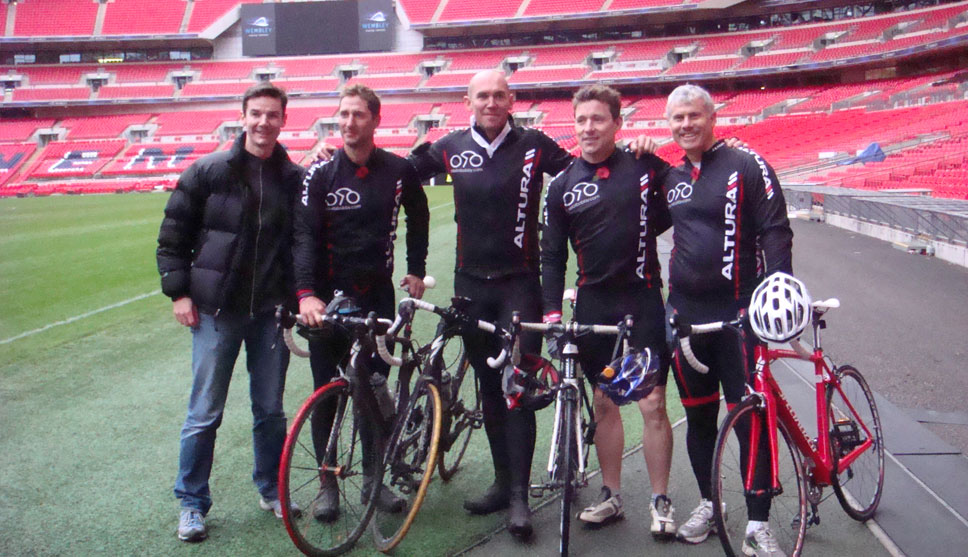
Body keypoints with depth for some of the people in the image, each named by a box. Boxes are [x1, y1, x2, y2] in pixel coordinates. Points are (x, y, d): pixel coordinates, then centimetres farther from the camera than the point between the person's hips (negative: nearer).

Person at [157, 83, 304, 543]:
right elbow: (173, 236, 2)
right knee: (205, 414, 4)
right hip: (216, 311, -2)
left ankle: (271, 490, 30)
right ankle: (192, 504, 19)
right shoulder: (208, 172, -2)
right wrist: (178, 291, -4)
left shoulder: (294, 178, 4)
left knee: (271, 409, 11)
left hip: (271, 311, 2)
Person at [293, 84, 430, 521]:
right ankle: (328, 483, 18)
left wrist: (416, 269, 12)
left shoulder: (398, 170, 1)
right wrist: (306, 292, -25)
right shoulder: (321, 173, -5)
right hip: (328, 297, -1)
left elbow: (418, 218, 18)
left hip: (377, 295, 1)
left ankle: (373, 478, 23)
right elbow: (304, 235, -12)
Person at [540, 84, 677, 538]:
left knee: (652, 403, -1)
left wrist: (649, 224, -10)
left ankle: (660, 501, 14)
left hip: (642, 298, -2)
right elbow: (552, 254, 6)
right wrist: (552, 310, -2)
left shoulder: (646, 168, -1)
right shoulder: (563, 185, 5)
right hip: (593, 302, 3)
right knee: (603, 402, 10)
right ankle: (611, 496, 23)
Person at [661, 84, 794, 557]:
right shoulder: (671, 178, 12)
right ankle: (708, 503, 31)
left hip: (737, 309, -5)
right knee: (698, 414, 13)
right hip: (685, 311, 5)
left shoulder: (746, 166, -4)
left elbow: (775, 231, -8)